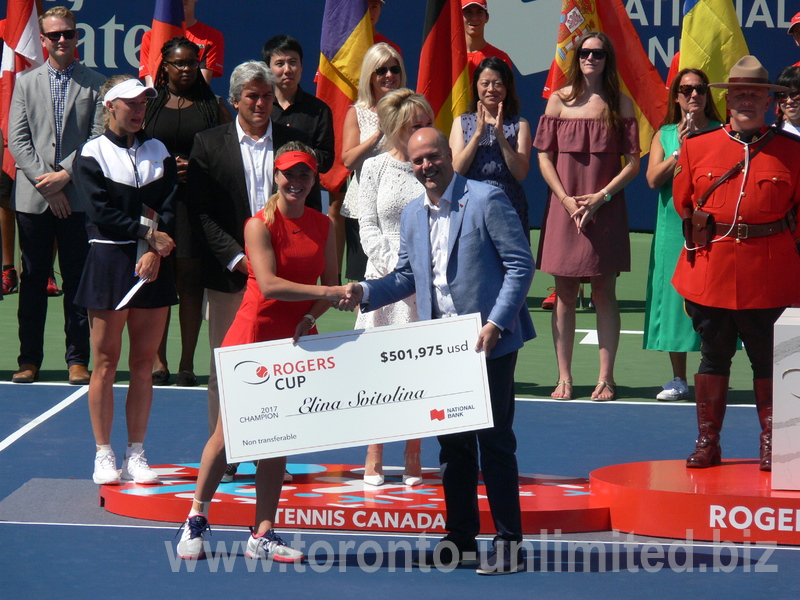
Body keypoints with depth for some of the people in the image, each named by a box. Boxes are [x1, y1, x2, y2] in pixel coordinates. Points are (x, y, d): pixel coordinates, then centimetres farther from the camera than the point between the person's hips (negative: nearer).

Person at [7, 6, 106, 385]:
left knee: (78, 281, 1)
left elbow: (99, 139, -1)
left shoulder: (95, 84, 6)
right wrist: (45, 184, -8)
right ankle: (29, 359, 9)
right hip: (33, 197, 1)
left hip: (78, 196, -1)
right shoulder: (26, 83, 10)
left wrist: (65, 175, -11)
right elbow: (17, 140, 3)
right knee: (33, 281, 4)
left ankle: (78, 360, 5)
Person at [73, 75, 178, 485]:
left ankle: (136, 454, 9)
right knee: (106, 363, -2)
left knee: (144, 362, 4)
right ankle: (104, 455, 4)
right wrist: (148, 233, -11)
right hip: (109, 262, -3)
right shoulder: (92, 153, 1)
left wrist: (154, 251, -12)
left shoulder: (158, 152, 12)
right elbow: (101, 212, -8)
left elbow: (170, 209, 3)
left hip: (152, 265, 4)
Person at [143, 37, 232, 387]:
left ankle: (187, 364, 4)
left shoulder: (213, 106, 10)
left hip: (197, 203, 0)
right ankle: (158, 363, 3)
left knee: (191, 282, -1)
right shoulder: (148, 104, 10)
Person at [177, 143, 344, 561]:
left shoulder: (323, 226, 7)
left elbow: (329, 285, 8)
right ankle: (196, 520, 15)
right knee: (228, 432, -1)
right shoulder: (260, 225, -9)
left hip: (295, 340, 4)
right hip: (253, 336, -4)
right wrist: (328, 292, -26)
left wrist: (310, 317, -11)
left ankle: (263, 534, 10)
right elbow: (269, 283, -21)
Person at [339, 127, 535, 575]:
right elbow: (407, 278, 20)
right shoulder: (412, 215, 12)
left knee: (495, 441, -3)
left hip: (489, 342, -7)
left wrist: (495, 324, -19)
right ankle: (461, 538, 20)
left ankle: (508, 543, 3)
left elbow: (521, 265, -11)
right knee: (452, 442, 11)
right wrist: (364, 292, 2)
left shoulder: (486, 200, -9)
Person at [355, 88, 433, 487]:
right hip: (385, 276, -1)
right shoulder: (374, 168, 3)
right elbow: (368, 229, 2)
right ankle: (374, 457, 7)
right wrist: (397, 267, -11)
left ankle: (413, 457, 10)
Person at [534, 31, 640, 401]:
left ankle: (606, 378, 5)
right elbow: (544, 157, 4)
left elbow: (633, 163, 0)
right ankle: (564, 377, 7)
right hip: (564, 209, 1)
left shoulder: (620, 104, 2)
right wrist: (566, 199, -8)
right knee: (564, 296, 3)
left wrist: (601, 197, -11)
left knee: (604, 295, 1)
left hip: (606, 209, -1)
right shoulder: (559, 101, 5)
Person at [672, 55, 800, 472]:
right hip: (711, 269, 1)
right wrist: (702, 229, 8)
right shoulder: (696, 147, 7)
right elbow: (683, 204, 16)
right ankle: (707, 441, 13)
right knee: (714, 355, 7)